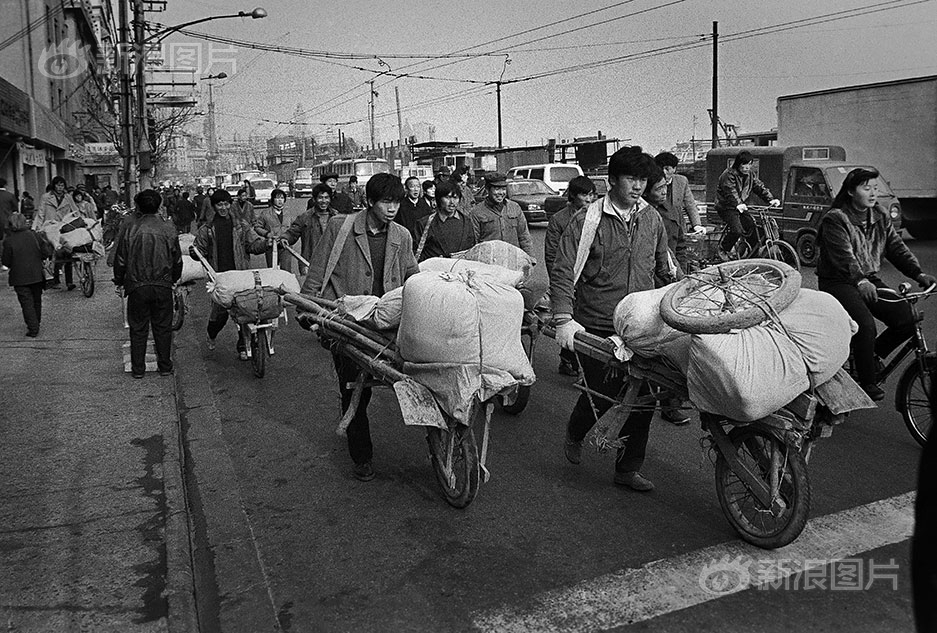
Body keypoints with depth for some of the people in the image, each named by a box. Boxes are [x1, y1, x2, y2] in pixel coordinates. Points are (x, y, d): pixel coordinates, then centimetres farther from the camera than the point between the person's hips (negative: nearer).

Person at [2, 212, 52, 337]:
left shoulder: (8, 241, -12)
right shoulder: (33, 235, -5)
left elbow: (6, 262, -5)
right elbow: (46, 253, -4)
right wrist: (49, 245, 16)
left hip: (20, 278, -3)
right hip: (37, 274, 3)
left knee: (27, 303, 1)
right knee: (36, 301, 18)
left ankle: (33, 329, -3)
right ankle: (36, 324, 31)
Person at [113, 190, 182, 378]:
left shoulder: (130, 230, -7)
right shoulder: (168, 230, -3)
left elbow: (120, 260, 0)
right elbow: (177, 260, 6)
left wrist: (119, 282, 14)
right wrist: (174, 279, 22)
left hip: (137, 287, -1)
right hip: (163, 286, 1)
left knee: (138, 329, 9)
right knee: (163, 327, 11)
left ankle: (138, 369, 15)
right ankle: (165, 367, 17)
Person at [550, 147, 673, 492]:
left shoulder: (652, 218, 8)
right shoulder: (587, 220, -8)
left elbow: (664, 266, 21)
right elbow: (562, 272, -13)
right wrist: (563, 319, -23)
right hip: (596, 327, -4)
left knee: (642, 397, 4)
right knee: (602, 395, 1)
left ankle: (629, 469, 20)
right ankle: (574, 433, 36)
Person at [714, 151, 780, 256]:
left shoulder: (749, 174, 6)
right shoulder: (729, 175, -18)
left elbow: (759, 187, 1)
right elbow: (731, 192, -33)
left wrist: (771, 199, -15)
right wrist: (738, 204, -52)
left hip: (741, 206, 7)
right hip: (727, 207, -7)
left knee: (751, 227, -7)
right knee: (737, 230, -23)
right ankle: (722, 249, -2)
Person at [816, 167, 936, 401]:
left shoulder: (880, 216, 9)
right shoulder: (835, 219, -13)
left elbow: (897, 246, 3)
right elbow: (843, 255, -26)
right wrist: (860, 281, -42)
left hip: (870, 280, 7)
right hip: (838, 281, -7)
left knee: (906, 320, -11)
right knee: (865, 324, -28)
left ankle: (872, 356, 14)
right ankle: (868, 382, -10)